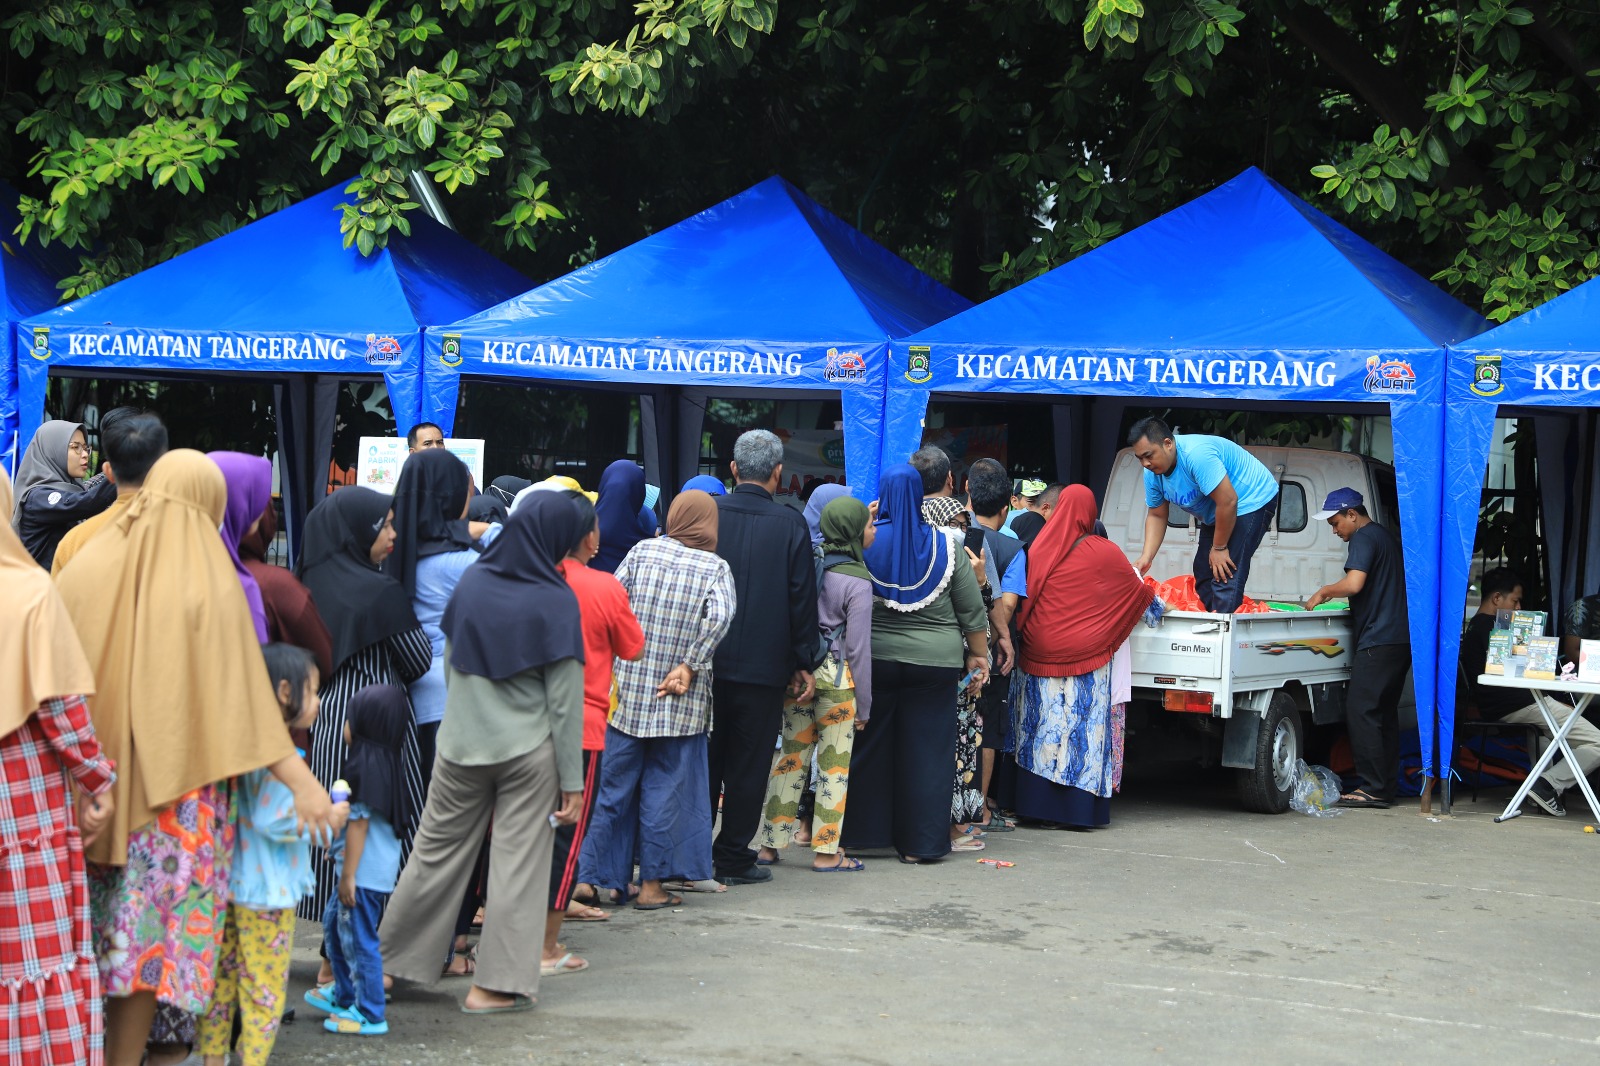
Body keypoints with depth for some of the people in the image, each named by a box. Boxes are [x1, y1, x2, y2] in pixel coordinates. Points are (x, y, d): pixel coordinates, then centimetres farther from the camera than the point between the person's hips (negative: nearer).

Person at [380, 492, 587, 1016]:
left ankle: (383, 964, 21)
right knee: (518, 864, 4)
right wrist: (573, 780, -5)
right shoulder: (555, 602, -11)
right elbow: (565, 701, -9)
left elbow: (449, 668, 11)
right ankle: (496, 986, 6)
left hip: (461, 744, 4)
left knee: (436, 854, 14)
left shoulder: (471, 583, 0)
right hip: (530, 752, -4)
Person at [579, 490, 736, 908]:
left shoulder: (643, 551, 4)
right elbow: (720, 615, -19)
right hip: (680, 702, -2)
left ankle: (596, 877, 12)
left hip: (628, 692, 2)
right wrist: (689, 666, -13)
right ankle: (651, 885, 8)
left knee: (614, 786, 10)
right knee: (664, 790, 5)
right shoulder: (715, 567, -2)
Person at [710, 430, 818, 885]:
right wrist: (802, 664, 4)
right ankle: (733, 859, 9)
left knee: (704, 760, 12)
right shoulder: (791, 524, -8)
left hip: (706, 660, 2)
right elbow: (802, 598, -5)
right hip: (763, 665, -2)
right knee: (748, 764, 6)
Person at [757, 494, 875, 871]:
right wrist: (863, 705, -2)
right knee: (834, 763, 3)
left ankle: (771, 843, 15)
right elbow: (859, 648, -9)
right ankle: (825, 851, 7)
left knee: (791, 755, 12)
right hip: (836, 677, -5)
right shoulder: (857, 582, -10)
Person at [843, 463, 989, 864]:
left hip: (873, 660, 0)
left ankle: (861, 834, 17)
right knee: (926, 752, 5)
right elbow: (972, 611, 2)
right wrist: (978, 654, 11)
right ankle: (920, 843, 8)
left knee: (868, 748, 11)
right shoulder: (947, 545, -3)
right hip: (935, 662, 0)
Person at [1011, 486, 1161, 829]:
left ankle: (1040, 806, 9)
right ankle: (1080, 809, 4)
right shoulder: (1104, 553, -4)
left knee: (1043, 728, 7)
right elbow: (1137, 591, 11)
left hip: (1039, 656, 2)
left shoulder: (1039, 549, 0)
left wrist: (1019, 639, 20)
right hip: (1085, 658, -2)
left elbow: (1023, 604, 7)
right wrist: (1155, 607, 31)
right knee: (1082, 731, 3)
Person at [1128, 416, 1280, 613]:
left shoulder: (1195, 454, -33)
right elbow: (1156, 516, 4)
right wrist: (1146, 558, -11)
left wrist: (1219, 548, -21)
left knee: (1225, 576, -19)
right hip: (1216, 513, 10)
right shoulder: (1152, 473, -6)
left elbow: (1228, 501, -32)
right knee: (1204, 574, 12)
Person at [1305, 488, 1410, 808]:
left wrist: (1324, 592, -6)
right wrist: (1334, 594, 23)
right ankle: (1386, 788, 10)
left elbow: (1354, 583, -22)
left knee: (1361, 710, -9)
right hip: (1401, 638, 10)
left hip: (1378, 640, -10)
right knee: (1384, 712, 10)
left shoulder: (1363, 538, -8)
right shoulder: (1387, 537, 22)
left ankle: (1372, 788, -11)